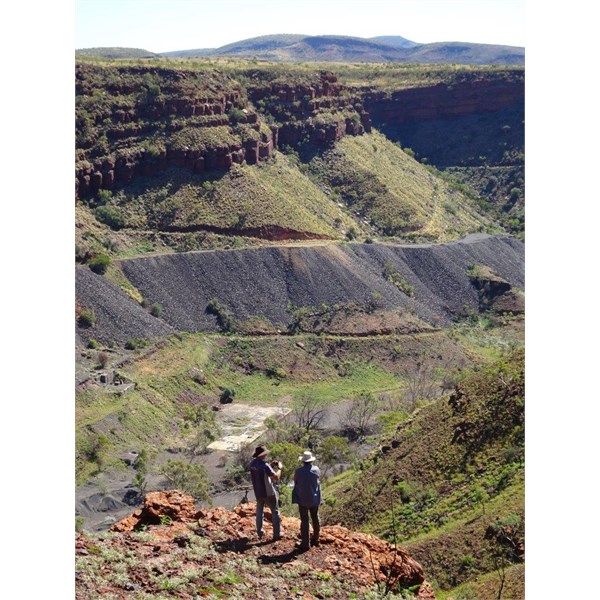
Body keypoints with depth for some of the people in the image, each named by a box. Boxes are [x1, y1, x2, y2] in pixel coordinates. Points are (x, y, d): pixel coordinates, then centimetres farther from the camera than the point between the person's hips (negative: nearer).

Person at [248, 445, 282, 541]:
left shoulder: (252, 464, -2)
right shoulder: (265, 465, -25)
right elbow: (276, 477, -25)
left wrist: (270, 466, 7)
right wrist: (279, 468, -10)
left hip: (258, 492, 6)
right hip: (269, 493, -6)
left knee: (259, 511, 20)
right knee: (275, 512, 7)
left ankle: (260, 533, 24)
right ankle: (277, 534, 9)